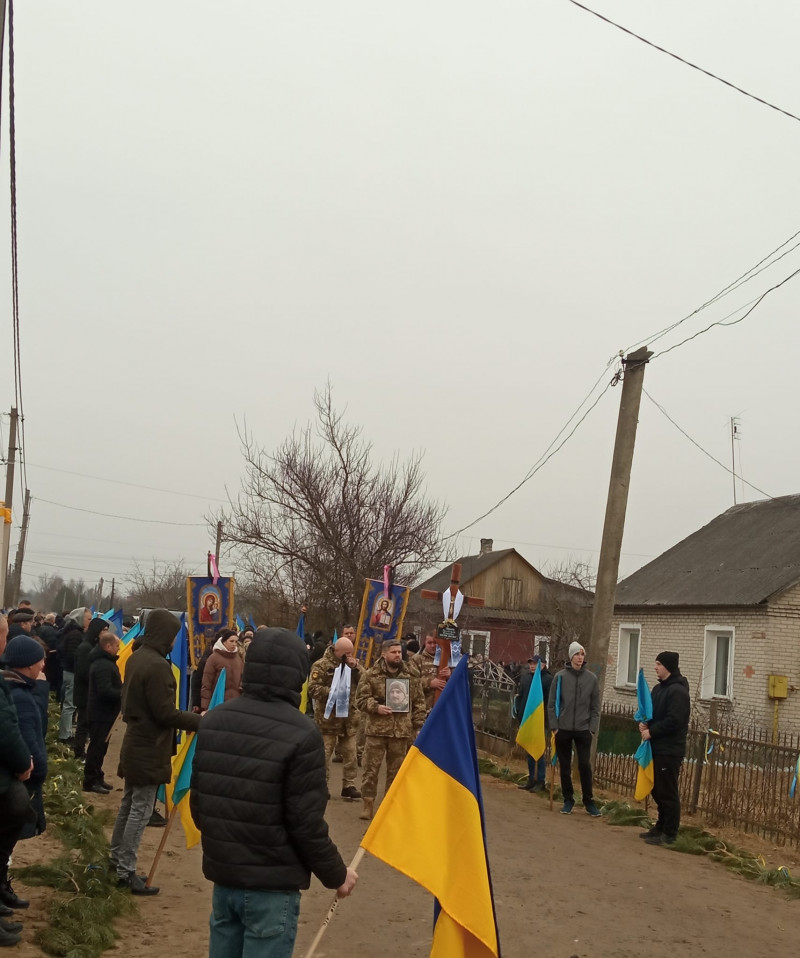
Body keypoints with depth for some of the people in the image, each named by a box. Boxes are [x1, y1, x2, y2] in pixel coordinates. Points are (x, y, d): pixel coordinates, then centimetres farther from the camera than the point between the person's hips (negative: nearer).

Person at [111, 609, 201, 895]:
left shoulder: (136, 658, 7)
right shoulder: (157, 665, -23)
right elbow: (164, 712, -23)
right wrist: (198, 721, -15)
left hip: (135, 742, 10)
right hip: (150, 748, -10)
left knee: (129, 804, 17)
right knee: (141, 810, -2)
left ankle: (117, 862, 26)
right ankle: (126, 872, 3)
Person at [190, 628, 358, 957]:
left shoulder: (213, 720, 0)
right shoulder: (300, 733, -19)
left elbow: (197, 800, 9)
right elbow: (306, 823, -17)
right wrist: (335, 874, -1)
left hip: (222, 872, 6)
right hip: (272, 884, -6)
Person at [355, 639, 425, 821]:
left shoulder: (411, 676, 6)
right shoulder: (371, 675, -2)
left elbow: (419, 703, 10)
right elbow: (360, 698, 0)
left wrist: (418, 726, 5)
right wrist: (376, 707, -16)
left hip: (402, 731, 2)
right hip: (377, 730, -2)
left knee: (396, 770, 10)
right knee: (371, 768, 1)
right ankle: (368, 804, 11)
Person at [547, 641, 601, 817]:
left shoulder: (591, 678, 0)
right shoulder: (560, 676, -3)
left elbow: (595, 707, 4)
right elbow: (551, 704, 1)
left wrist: (592, 729, -3)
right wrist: (554, 727, -5)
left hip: (583, 730, 0)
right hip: (563, 730, 0)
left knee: (585, 766, -2)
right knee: (565, 767, 8)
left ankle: (589, 801, 11)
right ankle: (568, 800, 20)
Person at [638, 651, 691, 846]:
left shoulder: (678, 691, -16)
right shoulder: (659, 688, 15)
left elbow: (673, 721, -22)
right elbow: (651, 711, 22)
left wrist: (651, 732, -14)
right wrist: (644, 722, 0)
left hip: (670, 750, -9)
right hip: (657, 747, 9)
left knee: (668, 792, -4)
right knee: (658, 790, 15)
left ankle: (669, 833, 3)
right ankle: (661, 827, 26)